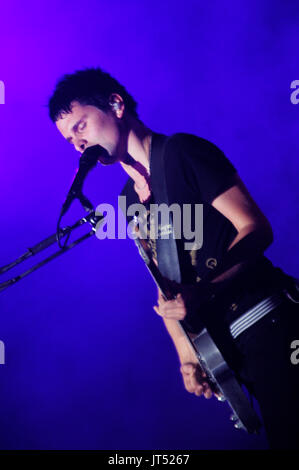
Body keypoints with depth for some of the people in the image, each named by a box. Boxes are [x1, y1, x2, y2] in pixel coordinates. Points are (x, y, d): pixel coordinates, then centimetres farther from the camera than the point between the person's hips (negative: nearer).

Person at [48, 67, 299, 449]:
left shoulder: (182, 152, -7)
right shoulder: (130, 199, 14)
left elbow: (256, 229, -13)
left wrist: (202, 292, -26)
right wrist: (186, 354, 3)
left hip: (266, 323, -6)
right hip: (224, 342, 7)